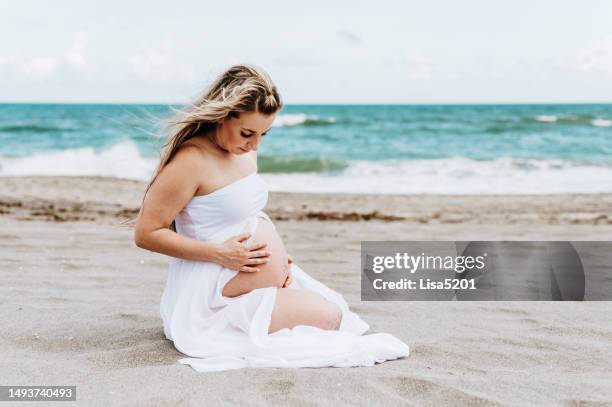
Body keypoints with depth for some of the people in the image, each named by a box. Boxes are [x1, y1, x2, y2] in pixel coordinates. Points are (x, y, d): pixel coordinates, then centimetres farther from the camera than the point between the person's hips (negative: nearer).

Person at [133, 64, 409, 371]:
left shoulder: (246, 151, 7)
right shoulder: (192, 161, -20)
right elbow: (145, 234, -19)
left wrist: (277, 255, 4)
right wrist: (219, 254, -22)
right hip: (211, 296, -9)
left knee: (332, 306, 10)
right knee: (328, 317, -11)